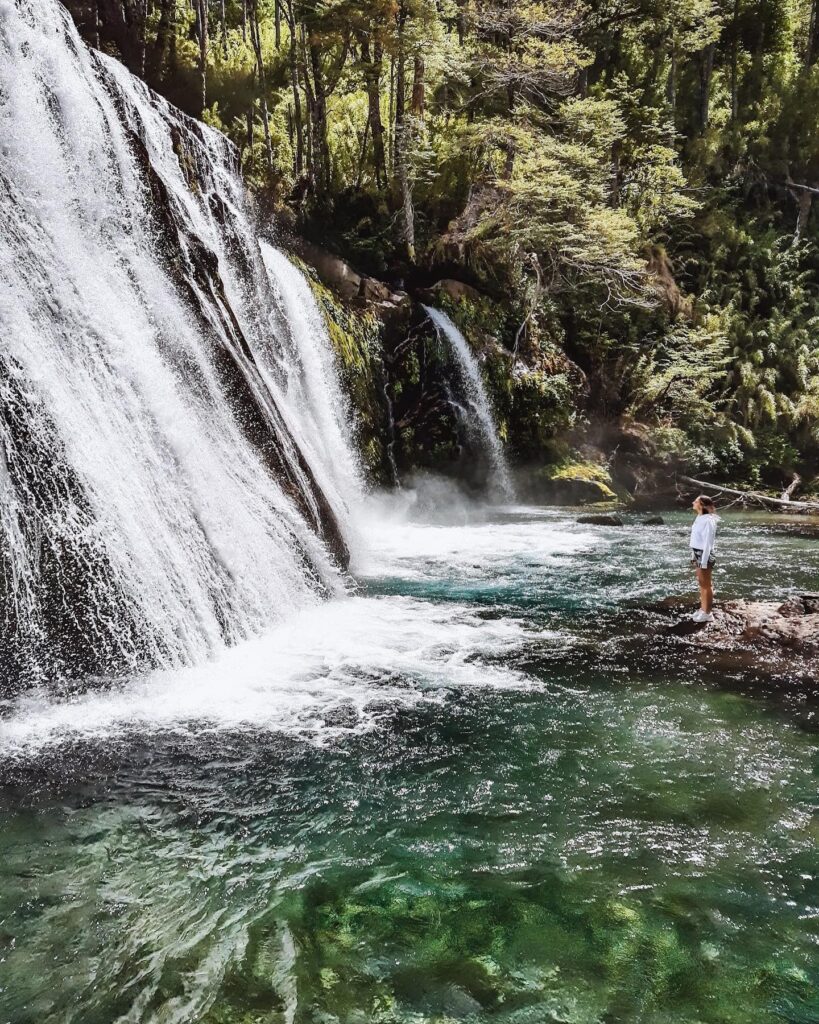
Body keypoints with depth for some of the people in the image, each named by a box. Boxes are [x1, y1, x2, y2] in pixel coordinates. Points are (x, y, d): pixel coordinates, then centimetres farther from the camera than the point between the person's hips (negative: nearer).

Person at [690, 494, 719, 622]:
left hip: (705, 554, -9)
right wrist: (694, 556, 16)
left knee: (706, 585, 2)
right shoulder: (699, 518, 7)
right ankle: (703, 609, 28)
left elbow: (708, 542, -21)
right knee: (701, 583, 17)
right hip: (698, 553, 9)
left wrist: (704, 562, -20)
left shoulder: (708, 520, -21)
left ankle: (707, 613, 11)